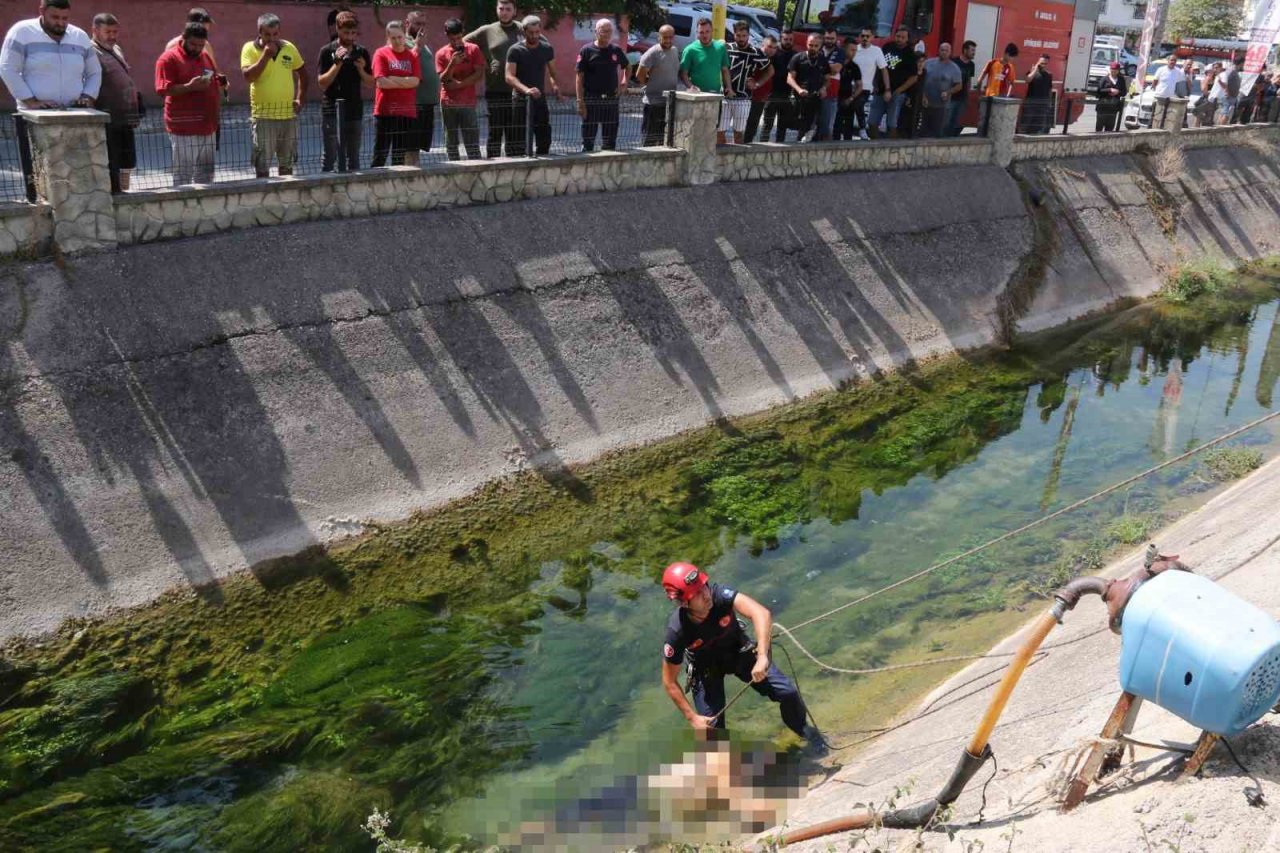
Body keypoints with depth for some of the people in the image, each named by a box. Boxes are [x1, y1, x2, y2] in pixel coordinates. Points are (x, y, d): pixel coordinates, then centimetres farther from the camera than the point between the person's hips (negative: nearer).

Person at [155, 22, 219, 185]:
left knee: (206, 173, 11)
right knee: (183, 174, -6)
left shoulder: (205, 56, 17)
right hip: (183, 128, -7)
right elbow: (162, 89, -14)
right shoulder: (169, 58, -5)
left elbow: (214, 87, 26)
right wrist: (190, 86, -25)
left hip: (207, 126, 7)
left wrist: (216, 119, 17)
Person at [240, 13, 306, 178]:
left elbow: (302, 74, 19)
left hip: (288, 114, 3)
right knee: (262, 165, -1)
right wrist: (266, 55, -17)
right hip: (263, 115, -3)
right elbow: (248, 75, -16)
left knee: (287, 164, 14)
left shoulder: (289, 48, 6)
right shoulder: (250, 48, -3)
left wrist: (300, 99, 10)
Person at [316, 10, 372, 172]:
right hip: (332, 112, -4)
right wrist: (337, 63, -18)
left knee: (353, 157, 9)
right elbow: (322, 83, -9)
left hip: (355, 112, 4)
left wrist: (361, 70, -10)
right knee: (330, 156, -3)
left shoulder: (362, 52, 6)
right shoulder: (327, 51, -4)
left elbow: (371, 83, 10)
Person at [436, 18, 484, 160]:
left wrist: (459, 84, -11)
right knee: (451, 143, 4)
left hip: (468, 102, -1)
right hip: (448, 103, 1)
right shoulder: (441, 54, 5)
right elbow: (443, 79, -1)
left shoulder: (473, 49, 3)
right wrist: (452, 64, -17)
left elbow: (479, 74, -4)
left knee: (472, 142, -4)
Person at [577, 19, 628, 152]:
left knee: (610, 141, 9)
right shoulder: (587, 50, -3)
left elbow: (626, 67, 26)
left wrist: (624, 83, 8)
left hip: (611, 100, 4)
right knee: (588, 140, 0)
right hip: (591, 100, -3)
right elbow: (580, 77, -5)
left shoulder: (616, 50, 7)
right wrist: (580, 101, -12)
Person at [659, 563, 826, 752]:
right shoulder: (677, 630, -34)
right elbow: (670, 682, -20)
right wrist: (692, 717, -21)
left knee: (788, 692, -5)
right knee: (711, 728, -8)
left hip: (739, 651, 2)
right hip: (707, 668, -1)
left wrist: (762, 656, -56)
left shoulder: (718, 594, -35)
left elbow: (761, 613, -48)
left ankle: (802, 728, 29)